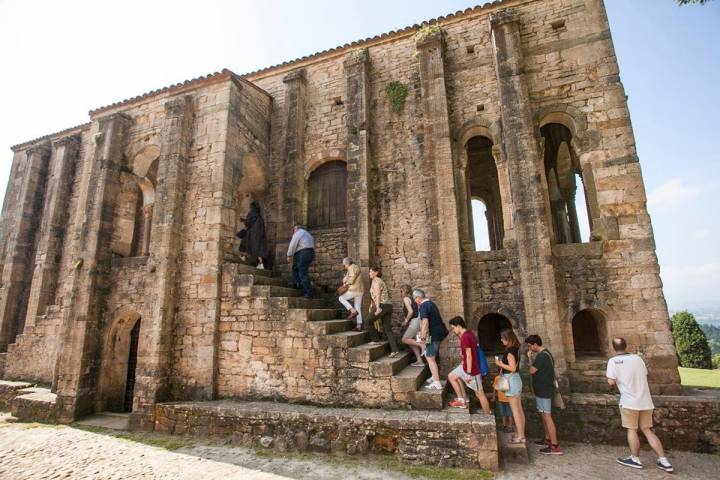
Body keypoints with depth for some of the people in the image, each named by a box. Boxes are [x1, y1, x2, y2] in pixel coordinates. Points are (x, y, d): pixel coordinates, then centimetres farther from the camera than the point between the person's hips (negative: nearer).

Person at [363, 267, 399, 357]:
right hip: (388, 306, 9)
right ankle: (395, 350, -2)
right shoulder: (380, 281, 24)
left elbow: (378, 294, -18)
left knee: (368, 322, 7)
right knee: (387, 329, 6)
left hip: (382, 306, -9)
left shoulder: (376, 281, -4)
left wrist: (378, 307, -28)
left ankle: (375, 339, 14)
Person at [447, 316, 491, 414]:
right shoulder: (468, 334, 5)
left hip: (472, 369, -10)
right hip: (465, 366, 10)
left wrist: (469, 373, -22)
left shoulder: (465, 337, -25)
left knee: (479, 393, 2)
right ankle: (462, 400, 24)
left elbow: (469, 356, -25)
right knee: (451, 376, 19)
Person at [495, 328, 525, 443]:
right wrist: (502, 361, 9)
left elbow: (512, 368, -24)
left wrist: (500, 364, -13)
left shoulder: (510, 350, -20)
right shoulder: (516, 349, 8)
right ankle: (521, 434, 23)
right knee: (519, 409, 14)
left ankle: (520, 436, 8)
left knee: (515, 410, 0)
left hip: (512, 381, -9)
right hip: (517, 379, 9)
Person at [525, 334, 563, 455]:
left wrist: (530, 358, -4)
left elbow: (532, 371, -14)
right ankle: (547, 439, 30)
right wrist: (531, 358, 3)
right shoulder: (545, 353, 11)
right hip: (544, 390, 10)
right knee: (543, 414, 19)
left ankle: (555, 446, -1)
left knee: (546, 416, -6)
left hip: (543, 391, -10)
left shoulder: (541, 356, -22)